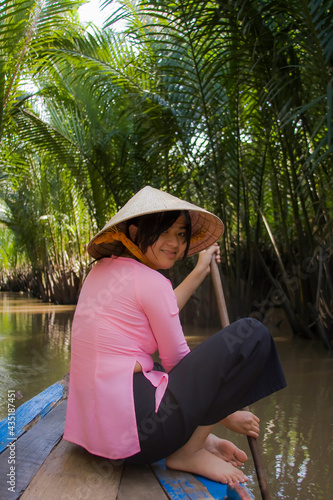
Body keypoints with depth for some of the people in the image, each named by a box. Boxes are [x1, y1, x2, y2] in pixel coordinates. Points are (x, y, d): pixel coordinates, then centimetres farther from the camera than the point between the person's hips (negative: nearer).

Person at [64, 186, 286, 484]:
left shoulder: (103, 268, 12)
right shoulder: (150, 280, -13)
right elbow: (177, 361, -6)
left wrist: (201, 272, 28)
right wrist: (227, 416, 9)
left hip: (97, 422, 10)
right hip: (134, 430, -9)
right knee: (252, 334, -11)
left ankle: (198, 435, 14)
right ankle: (188, 452, 1)